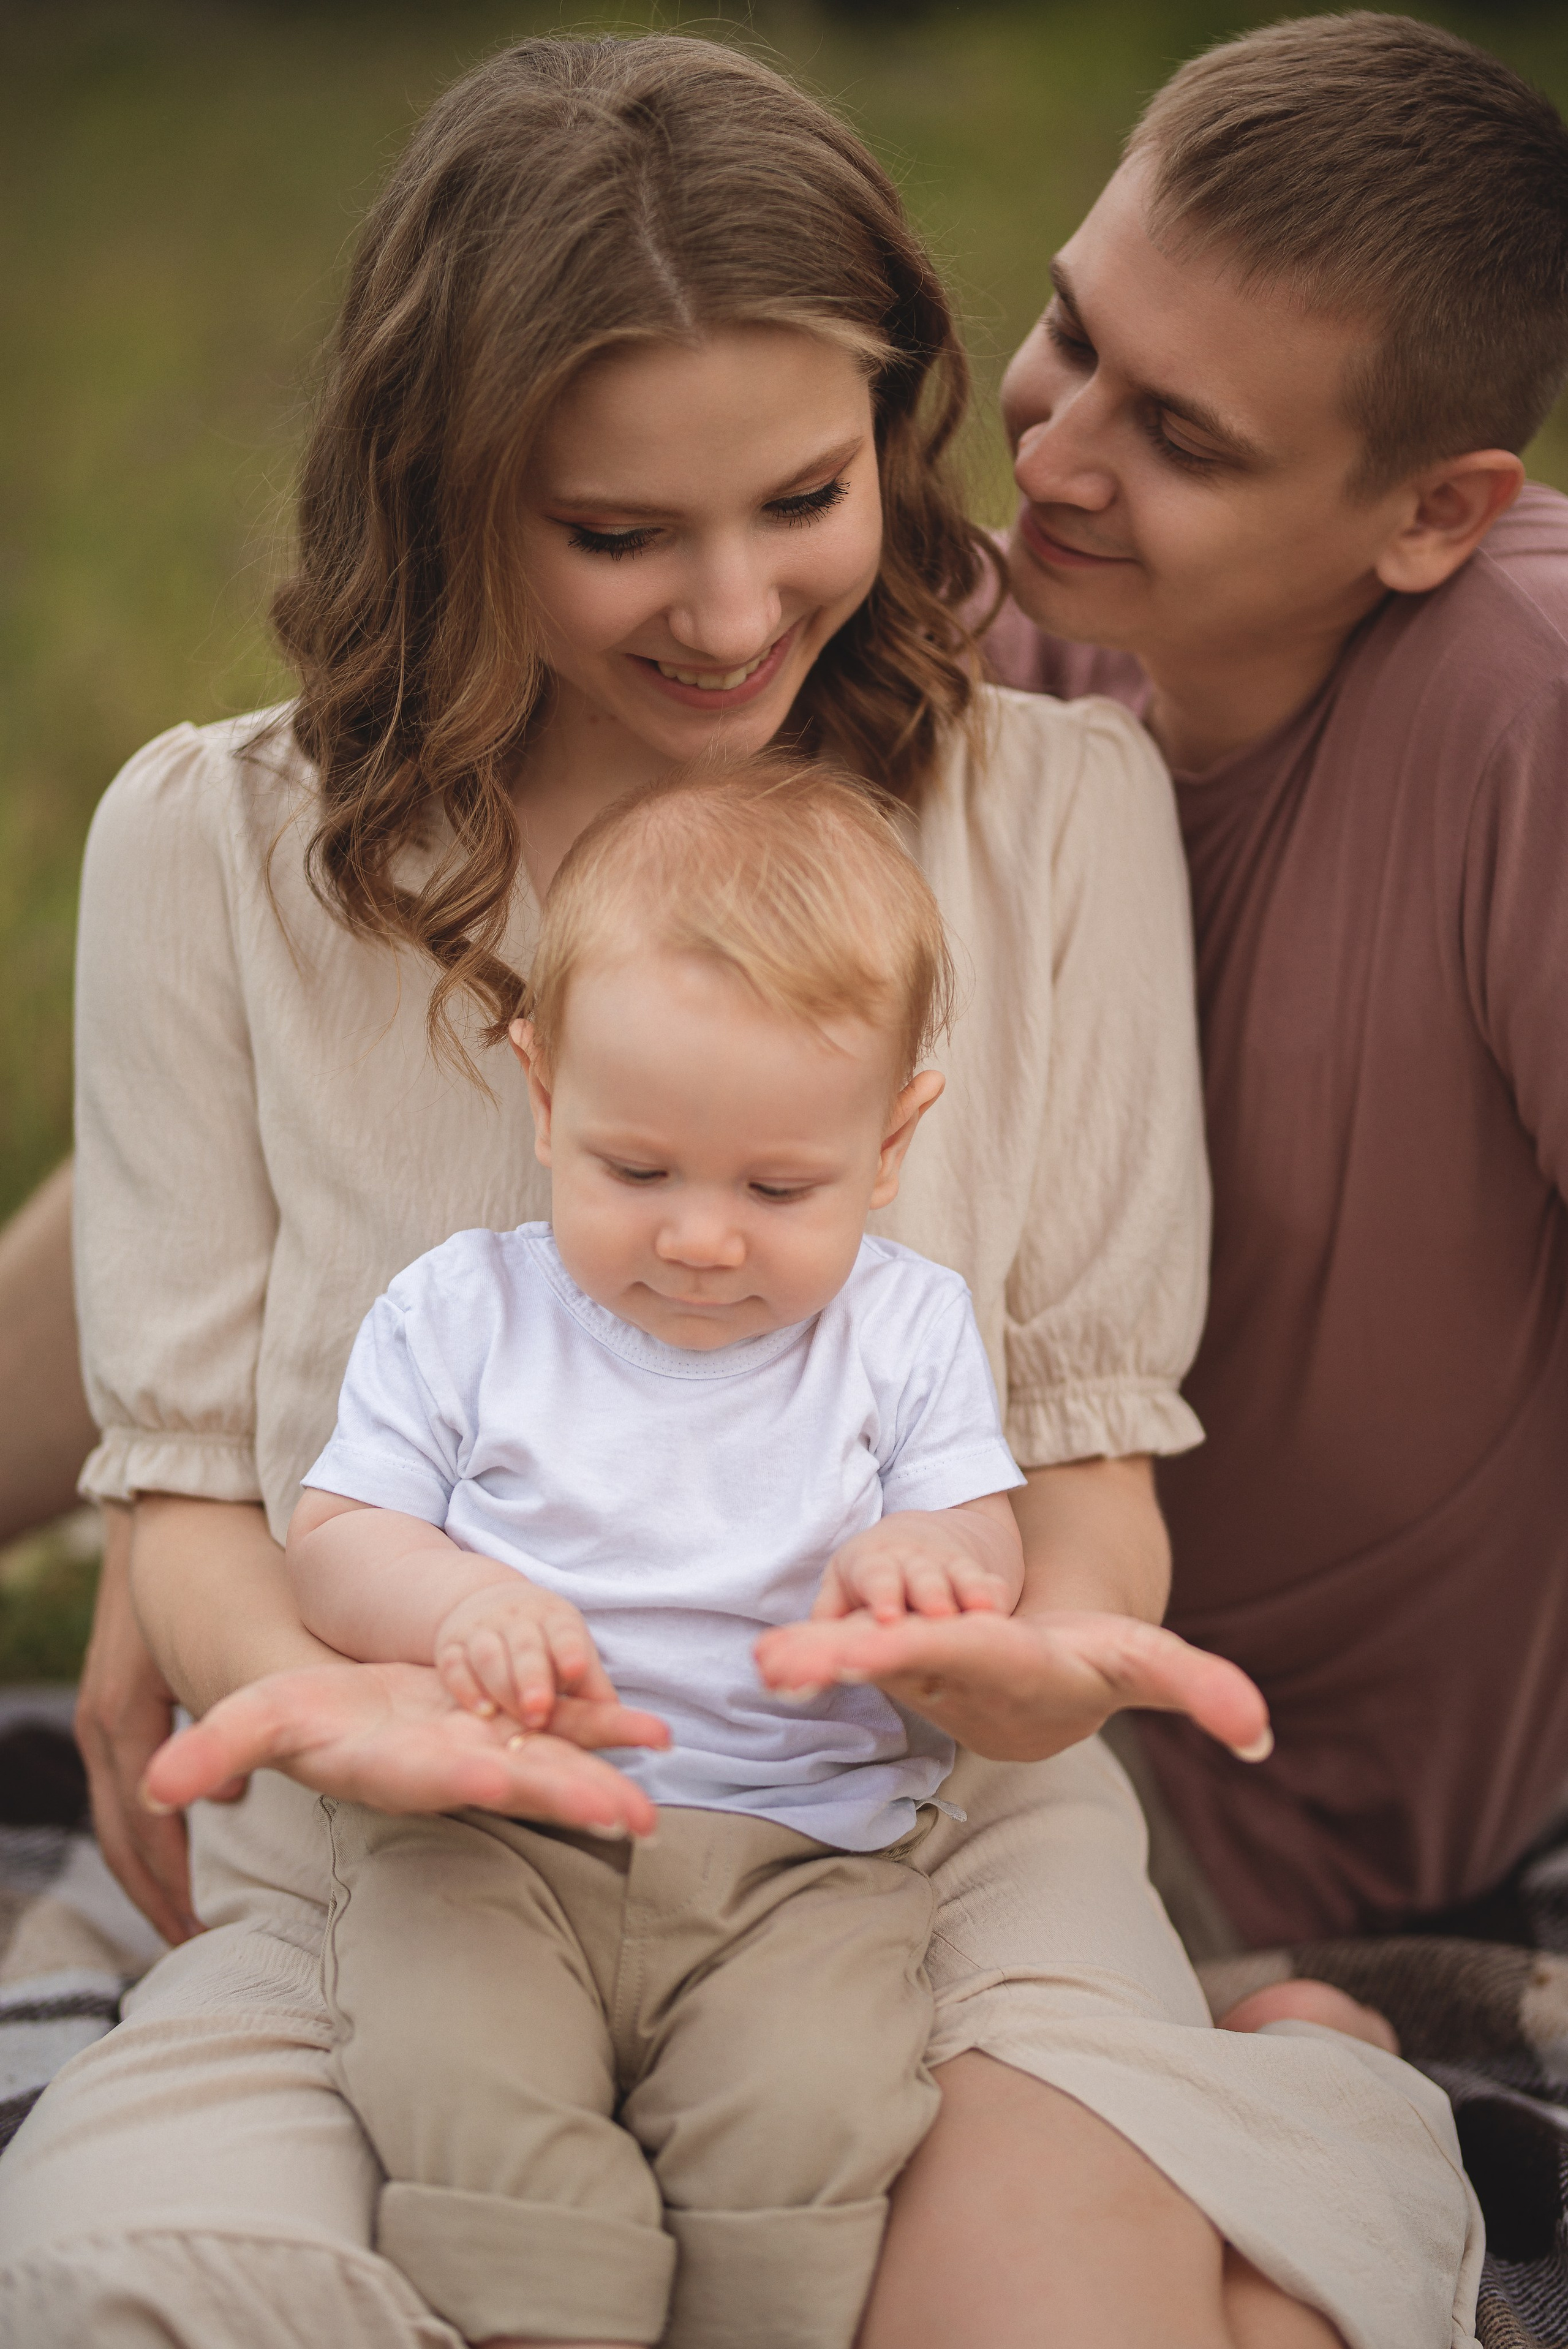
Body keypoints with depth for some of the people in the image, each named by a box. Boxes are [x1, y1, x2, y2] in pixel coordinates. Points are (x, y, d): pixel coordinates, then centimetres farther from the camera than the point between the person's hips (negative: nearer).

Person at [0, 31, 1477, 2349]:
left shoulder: (1064, 810, 3)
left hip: (938, 1839, -1)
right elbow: (189, 1469, 3)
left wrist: (1051, 1639, -20)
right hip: (396, 1889, 2)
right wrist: (301, 1686, -21)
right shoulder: (215, 849, 0)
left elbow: (1092, 1424, 5)